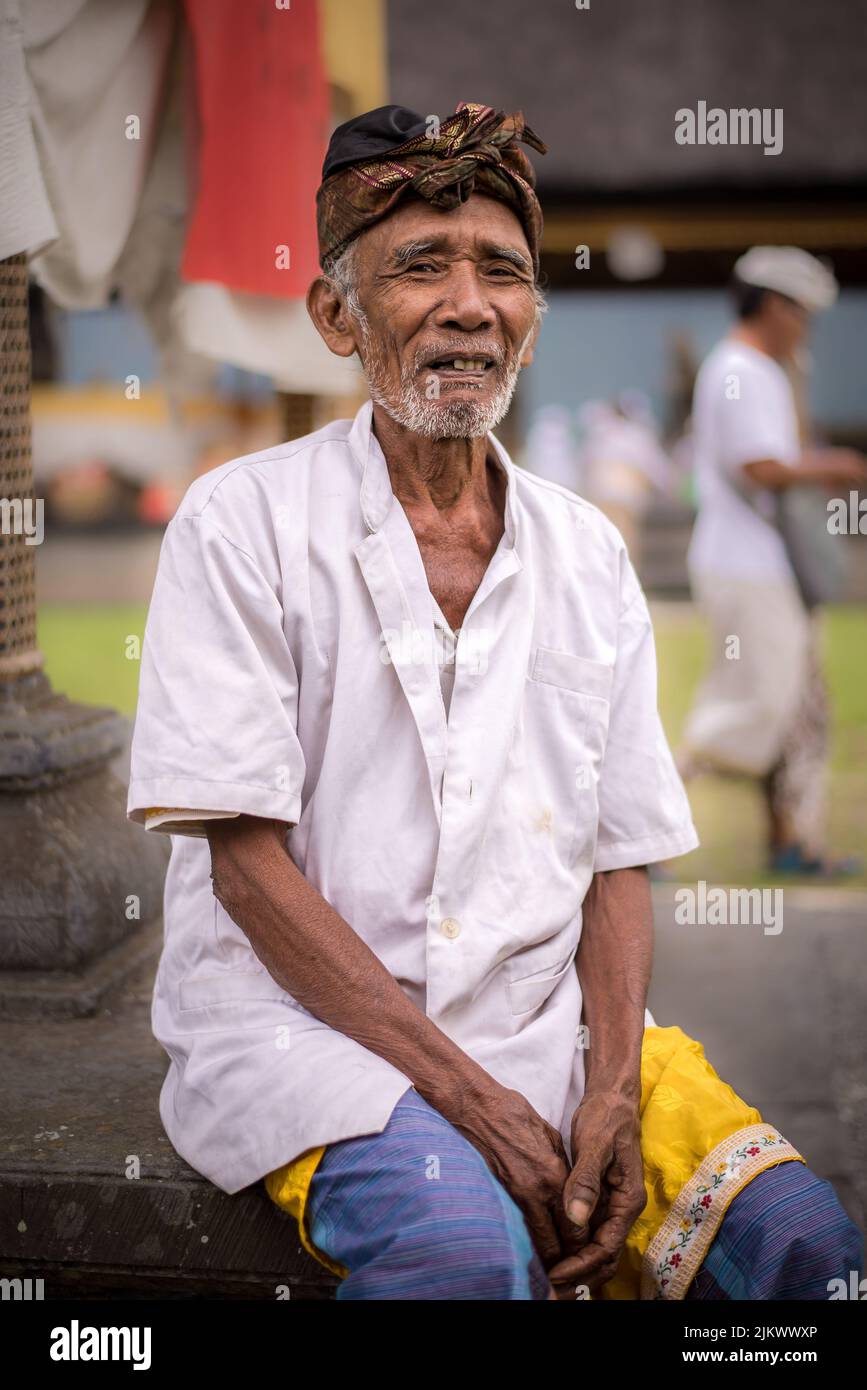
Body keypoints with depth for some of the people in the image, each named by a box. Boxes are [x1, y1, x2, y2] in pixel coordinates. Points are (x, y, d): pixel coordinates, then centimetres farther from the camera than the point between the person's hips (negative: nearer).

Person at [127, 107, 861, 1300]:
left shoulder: (588, 552, 9)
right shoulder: (243, 520, -4)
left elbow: (620, 856, 9)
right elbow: (247, 858, -10)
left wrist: (612, 1093, -9)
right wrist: (468, 1096, -16)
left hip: (544, 1022, 4)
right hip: (301, 1021, -4)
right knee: (465, 1248, -32)